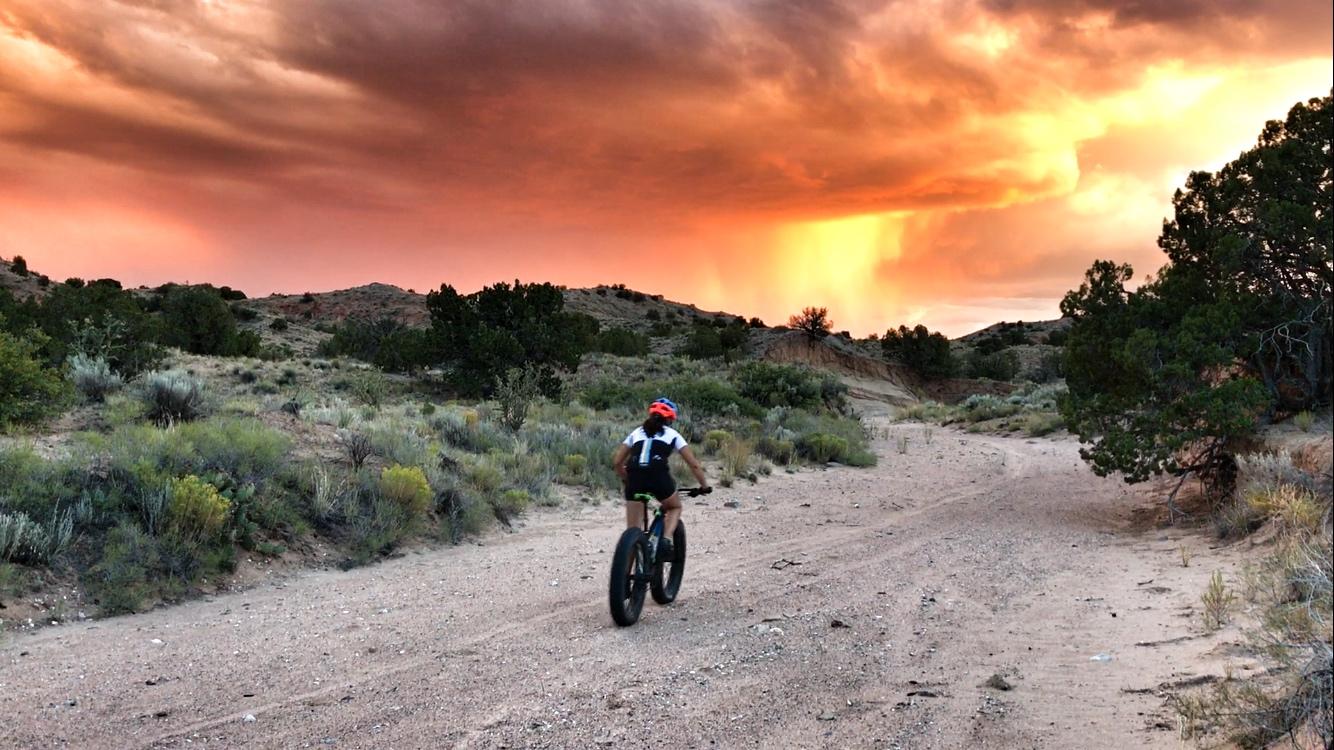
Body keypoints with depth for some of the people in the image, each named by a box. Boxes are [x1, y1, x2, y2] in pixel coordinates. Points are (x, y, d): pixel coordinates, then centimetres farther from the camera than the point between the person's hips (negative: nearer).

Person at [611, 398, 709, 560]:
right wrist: (704, 485, 27)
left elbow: (616, 461, 24)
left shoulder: (636, 432, 27)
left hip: (635, 477, 2)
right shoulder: (672, 434, 21)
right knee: (675, 507, 27)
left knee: (632, 529, 10)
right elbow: (694, 464, 16)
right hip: (658, 476, -2)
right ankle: (665, 542, 5)